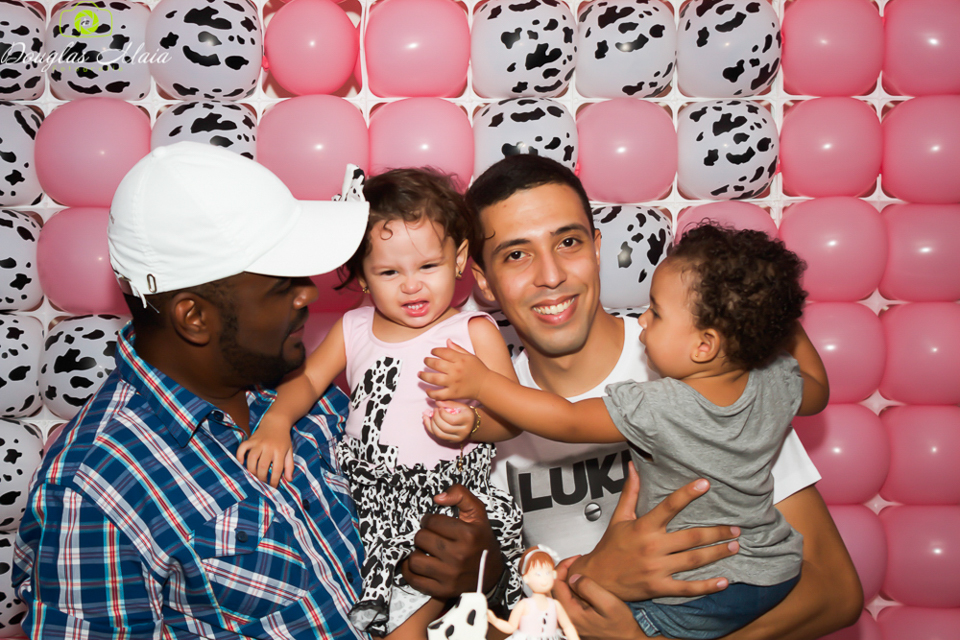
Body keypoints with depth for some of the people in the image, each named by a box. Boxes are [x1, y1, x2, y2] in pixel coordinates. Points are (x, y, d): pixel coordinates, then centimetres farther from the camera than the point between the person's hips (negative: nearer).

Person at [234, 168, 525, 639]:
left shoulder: (475, 332, -4)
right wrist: (275, 422, -10)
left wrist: (474, 420, -26)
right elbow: (307, 379, 9)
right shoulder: (352, 330, 7)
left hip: (445, 496, -4)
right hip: (365, 492, 4)